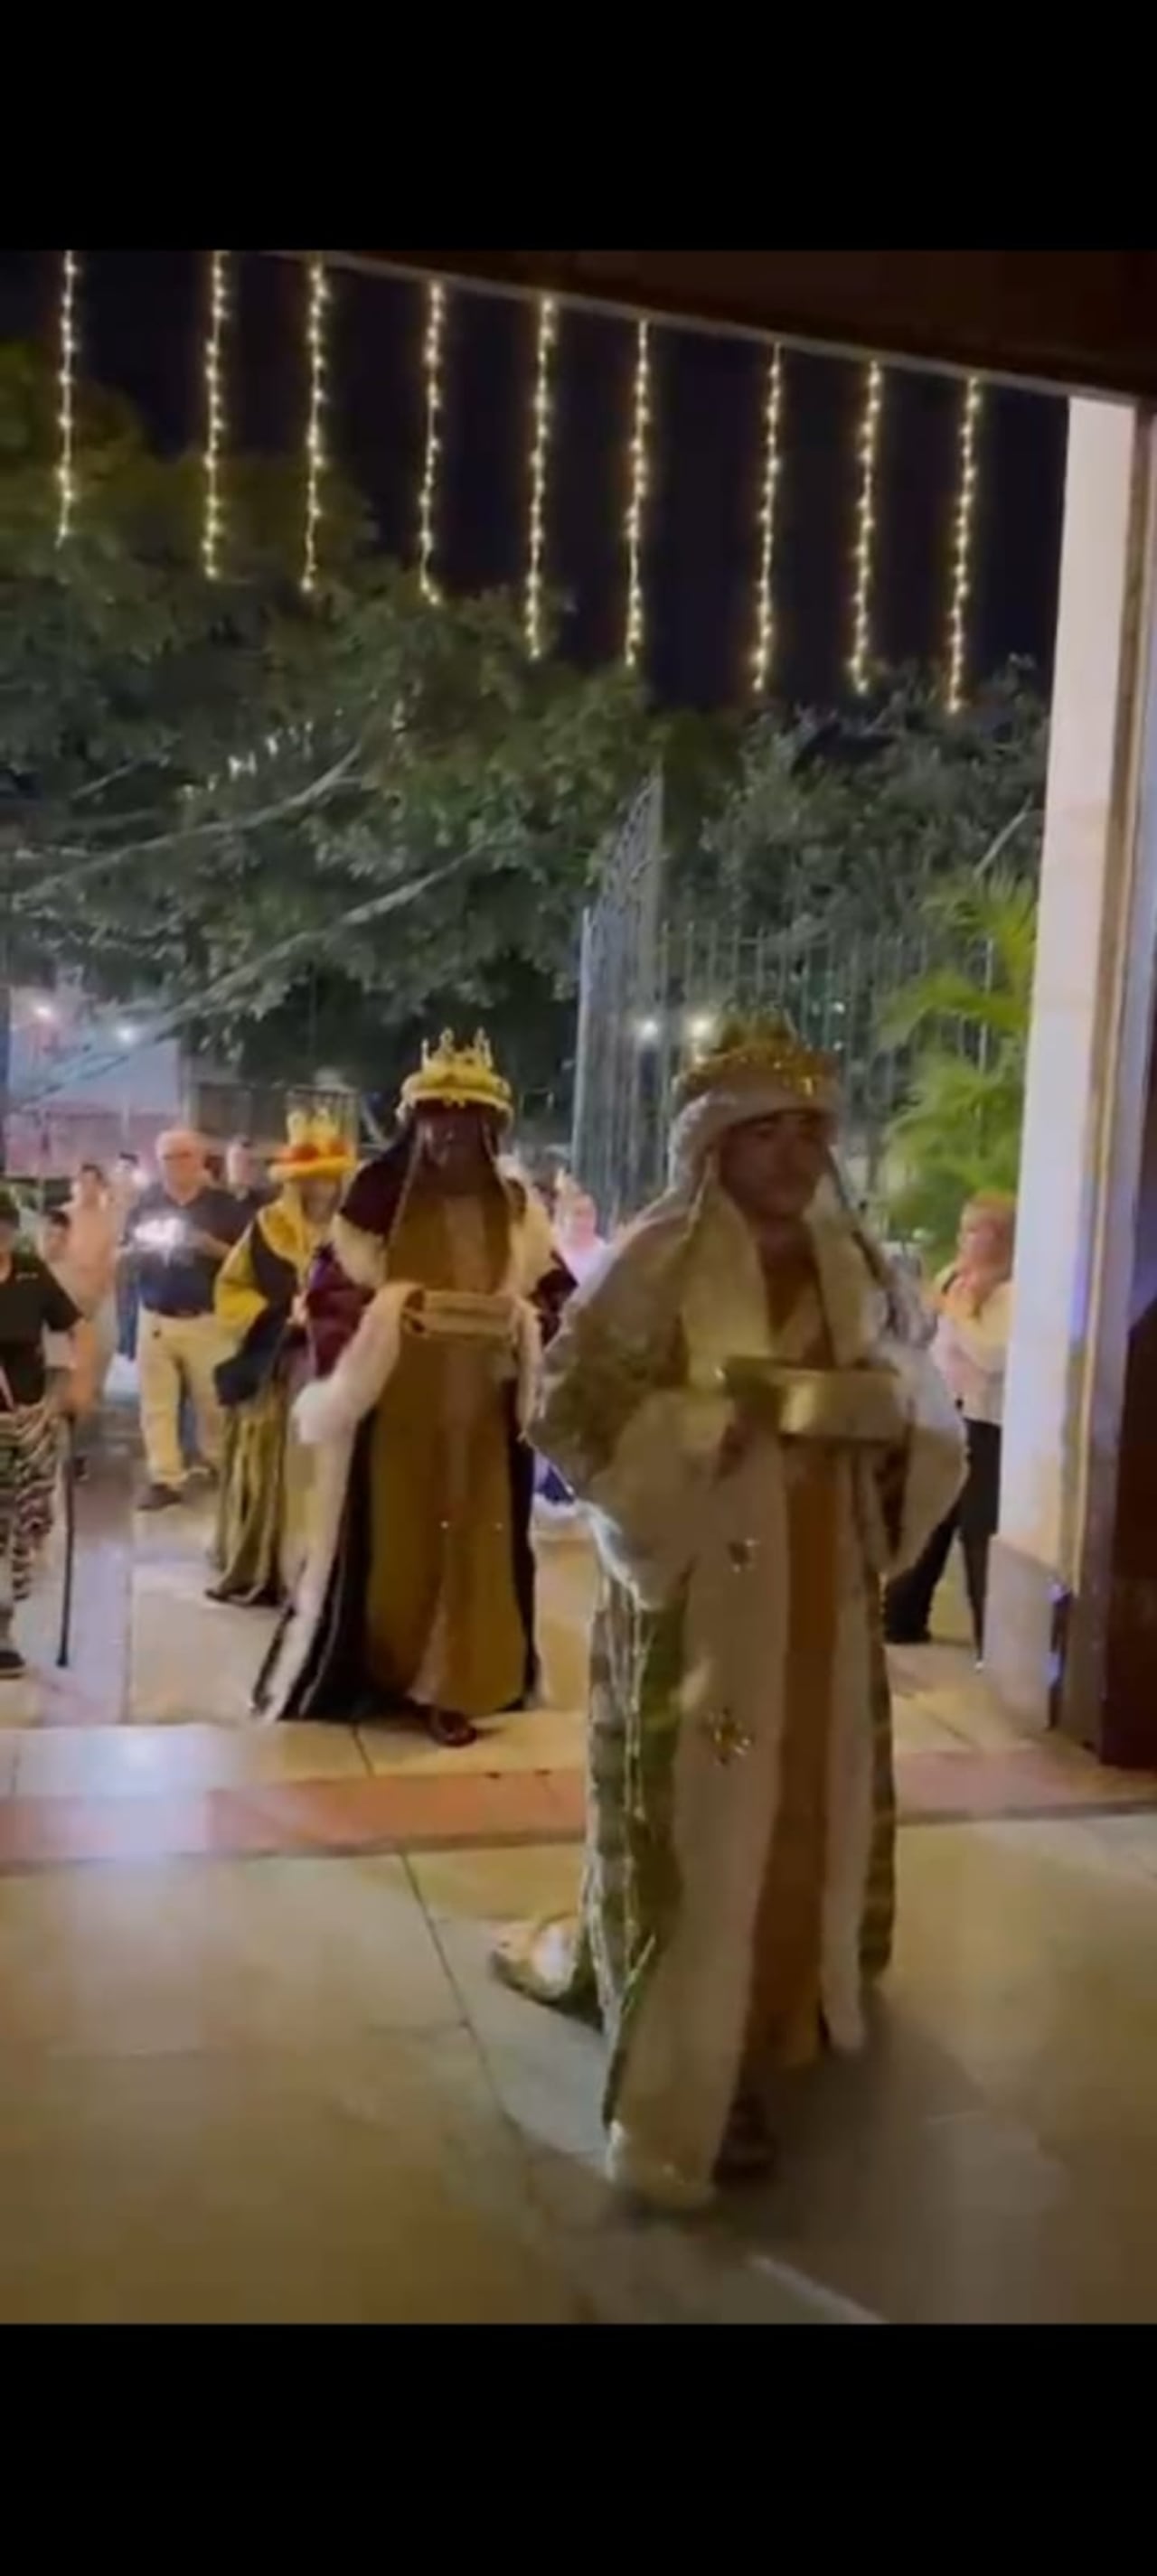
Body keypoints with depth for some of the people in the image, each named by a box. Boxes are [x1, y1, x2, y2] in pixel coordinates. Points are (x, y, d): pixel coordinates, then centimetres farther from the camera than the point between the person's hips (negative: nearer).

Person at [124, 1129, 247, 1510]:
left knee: (214, 1400, 3)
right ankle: (164, 1479, 3)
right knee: (157, 1404, 0)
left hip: (208, 1320, -2)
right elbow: (129, 1253, 13)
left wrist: (212, 1247, -19)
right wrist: (141, 1249, -10)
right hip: (155, 1318, 2)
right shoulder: (148, 1202, 8)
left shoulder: (223, 1204, 1)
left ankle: (220, 1465, 23)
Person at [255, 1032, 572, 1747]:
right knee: (390, 1541, 4)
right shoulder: (378, 1197, -3)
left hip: (481, 1409, 3)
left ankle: (451, 1684, 15)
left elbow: (553, 1297, 10)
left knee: (471, 1543, 5)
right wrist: (388, 1311, -17)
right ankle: (379, 1673, 19)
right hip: (394, 1405, -2)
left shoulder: (517, 1208, 6)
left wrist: (518, 1320, -9)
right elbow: (330, 1292, -1)